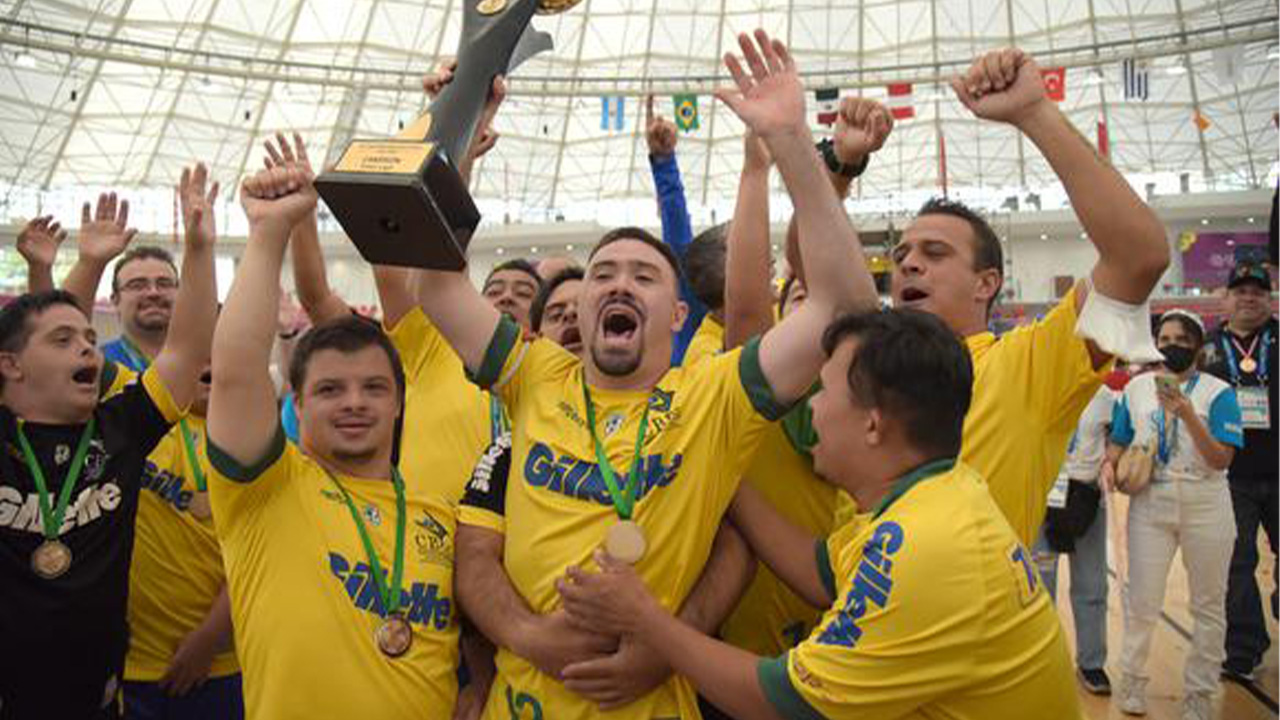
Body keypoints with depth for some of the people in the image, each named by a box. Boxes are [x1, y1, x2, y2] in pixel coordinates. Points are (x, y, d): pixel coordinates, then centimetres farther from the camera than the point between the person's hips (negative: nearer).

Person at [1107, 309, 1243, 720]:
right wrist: (1110, 463, -9)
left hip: (1205, 506, -1)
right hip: (1149, 504, 2)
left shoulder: (1217, 392, -5)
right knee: (1142, 602, 6)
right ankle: (1132, 680, 25)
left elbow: (1221, 460, -13)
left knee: (1208, 606, 9)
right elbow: (1119, 441, 13)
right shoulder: (1137, 388, 5)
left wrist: (1187, 415, -23)